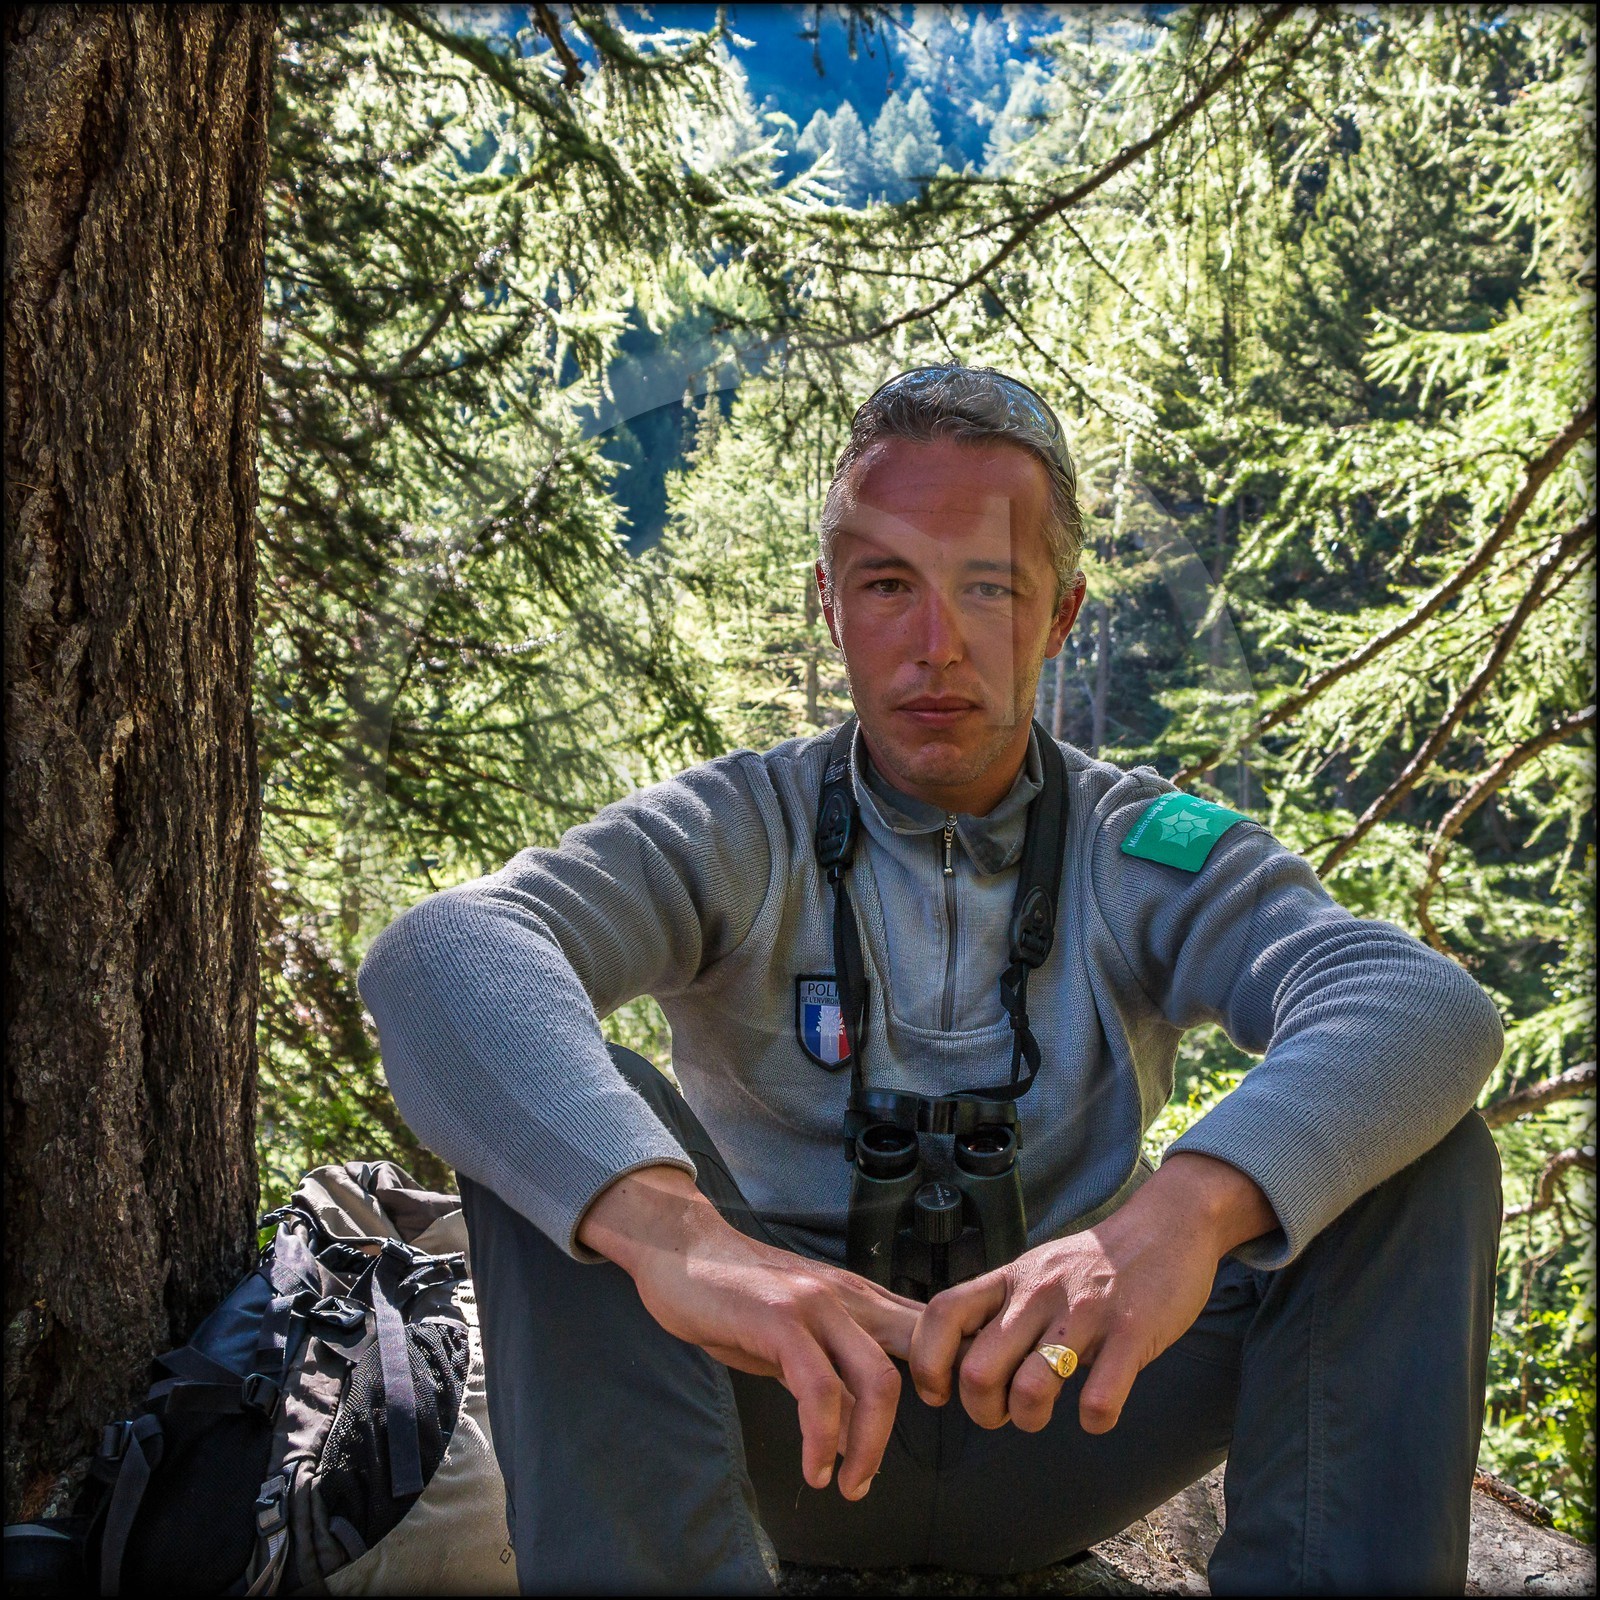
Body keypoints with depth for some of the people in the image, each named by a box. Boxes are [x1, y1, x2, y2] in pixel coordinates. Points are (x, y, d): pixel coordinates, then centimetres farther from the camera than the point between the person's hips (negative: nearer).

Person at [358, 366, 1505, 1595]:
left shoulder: (1150, 858, -3)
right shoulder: (740, 836, -6)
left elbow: (1432, 1011, -23)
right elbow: (440, 960, -27)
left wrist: (1190, 1208, -45)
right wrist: (666, 1224, -48)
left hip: (1064, 1423, 1)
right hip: (796, 1411, -1)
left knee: (1423, 1157, -18)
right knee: (567, 1108, -26)